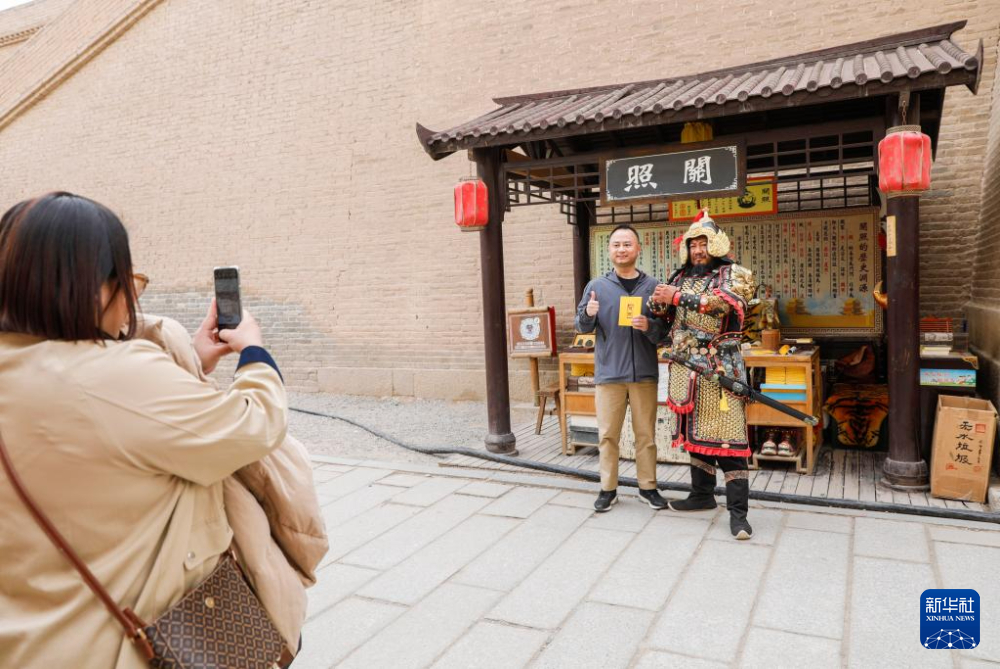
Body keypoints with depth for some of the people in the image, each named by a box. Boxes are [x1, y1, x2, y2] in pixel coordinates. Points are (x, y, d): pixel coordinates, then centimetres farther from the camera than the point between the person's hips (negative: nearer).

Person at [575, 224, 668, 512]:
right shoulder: (597, 286, 5)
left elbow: (665, 330, 1)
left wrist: (649, 327, -20)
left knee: (646, 434, 8)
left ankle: (648, 487, 22)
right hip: (608, 373, 0)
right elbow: (582, 327, 6)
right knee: (607, 435, 5)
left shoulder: (652, 286, 3)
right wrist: (588, 314, -15)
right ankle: (608, 489, 17)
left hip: (644, 373, 0)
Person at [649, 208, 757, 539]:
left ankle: (738, 512, -4)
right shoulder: (680, 277, 15)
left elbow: (723, 302, -19)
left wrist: (678, 297, -20)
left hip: (718, 367, -6)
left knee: (725, 435, -8)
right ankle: (702, 493, 29)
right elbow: (658, 311, 13)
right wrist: (659, 301, -10)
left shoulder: (732, 274, 0)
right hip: (686, 367, 6)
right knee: (694, 431, 14)